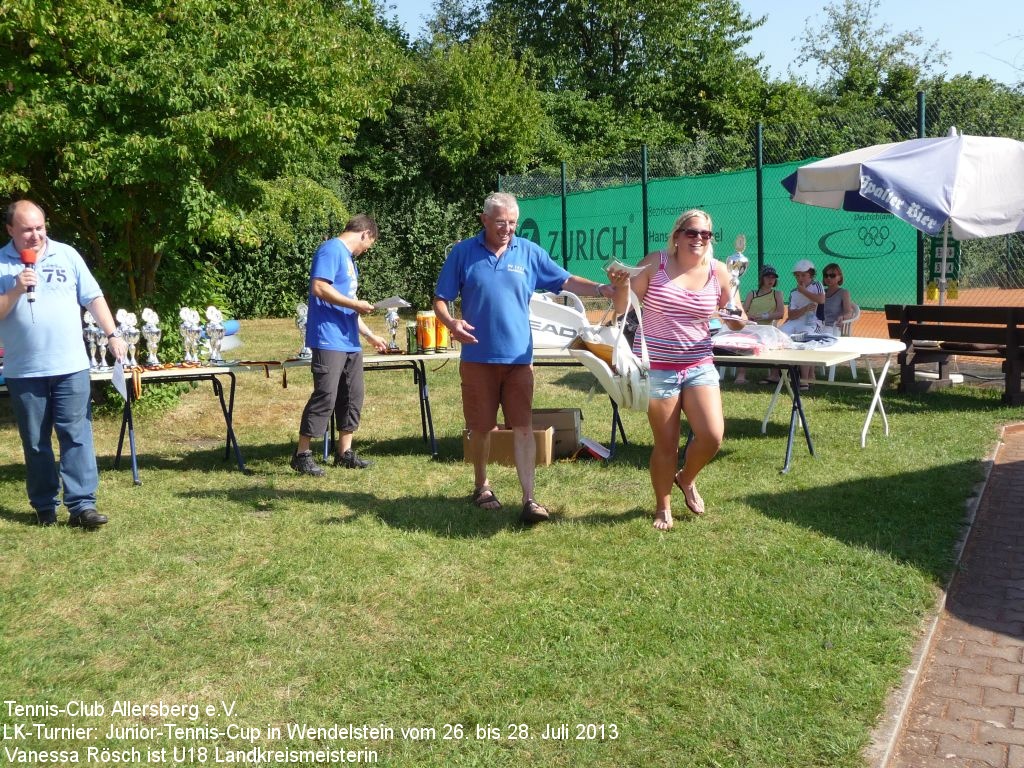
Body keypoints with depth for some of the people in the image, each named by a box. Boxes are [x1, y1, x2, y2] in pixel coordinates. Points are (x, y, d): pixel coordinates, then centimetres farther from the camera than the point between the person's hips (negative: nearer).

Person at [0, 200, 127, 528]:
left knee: (76, 436, -3)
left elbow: (93, 298, 6)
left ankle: (82, 504, -2)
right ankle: (44, 506, 18)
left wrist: (113, 334, -1)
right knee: (35, 442, 8)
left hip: (71, 366, 0)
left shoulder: (66, 255, 6)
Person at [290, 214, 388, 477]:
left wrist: (370, 335, 29)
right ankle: (302, 455, -1)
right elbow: (319, 288, -20)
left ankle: (344, 452, 20)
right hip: (329, 340, -10)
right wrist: (356, 304, -13)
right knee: (325, 396, -10)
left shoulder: (348, 258, 22)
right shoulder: (332, 249, -7)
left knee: (353, 396, 11)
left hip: (350, 342, 10)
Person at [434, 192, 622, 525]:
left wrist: (603, 289, -13)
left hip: (518, 357, 1)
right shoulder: (463, 253, -1)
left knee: (523, 427, -3)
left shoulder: (529, 252, 4)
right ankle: (482, 487, 31)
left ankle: (529, 499, -1)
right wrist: (451, 322, -20)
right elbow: (440, 300, 1)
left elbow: (566, 282, 3)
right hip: (478, 357, -1)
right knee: (481, 427, 10)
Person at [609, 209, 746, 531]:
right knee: (666, 444, 3)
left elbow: (736, 322, 9)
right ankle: (663, 506, 28)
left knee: (713, 436, -9)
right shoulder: (655, 263, -5)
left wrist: (738, 319, -14)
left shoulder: (718, 271, 1)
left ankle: (686, 479, 25)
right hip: (656, 366, -2)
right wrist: (620, 285, -22)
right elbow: (622, 307, -1)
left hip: (699, 365, 3)